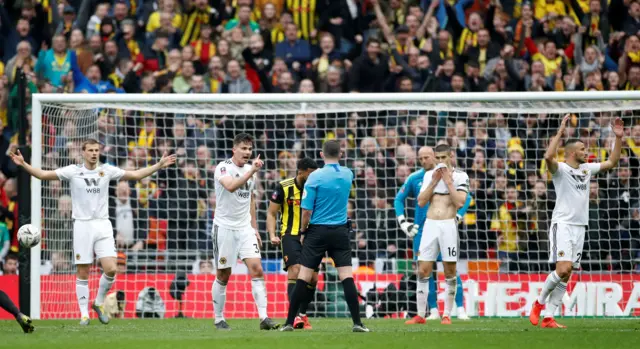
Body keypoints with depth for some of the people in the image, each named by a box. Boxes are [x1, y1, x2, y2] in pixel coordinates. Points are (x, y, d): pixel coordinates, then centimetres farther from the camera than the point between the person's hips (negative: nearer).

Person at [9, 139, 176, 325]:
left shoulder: (107, 170, 4)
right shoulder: (73, 171, -1)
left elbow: (136, 174, 8)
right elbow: (43, 174, -3)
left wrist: (159, 165, 1)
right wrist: (24, 164, -17)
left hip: (103, 226, 2)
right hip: (82, 226, -2)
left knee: (111, 269, -10)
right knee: (83, 273, 0)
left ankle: (99, 303, 14)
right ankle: (84, 313, 10)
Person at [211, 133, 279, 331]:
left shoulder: (251, 170, 9)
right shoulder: (223, 168, -11)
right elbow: (231, 186, -32)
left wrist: (255, 228, 18)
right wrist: (251, 172, -39)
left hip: (245, 227, 5)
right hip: (224, 227, -5)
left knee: (256, 269, -10)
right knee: (223, 275, 3)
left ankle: (264, 318, -15)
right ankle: (219, 319, 15)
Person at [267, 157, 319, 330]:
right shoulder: (284, 187, -7)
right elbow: (271, 213, 0)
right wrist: (272, 235, -12)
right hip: (291, 235, -4)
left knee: (313, 277, 0)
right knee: (295, 270, -21)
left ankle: (303, 315, 17)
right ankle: (295, 315, -25)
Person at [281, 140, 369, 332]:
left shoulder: (315, 177, -10)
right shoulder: (348, 174, 3)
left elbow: (307, 210, -9)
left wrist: (303, 231, 4)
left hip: (317, 231, -2)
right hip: (340, 232, 3)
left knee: (303, 277, 1)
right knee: (347, 276, -1)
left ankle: (289, 322, 3)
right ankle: (357, 323, -9)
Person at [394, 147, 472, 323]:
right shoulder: (414, 179, 6)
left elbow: (466, 198, 4)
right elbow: (399, 199, 14)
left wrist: (457, 217, -6)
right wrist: (403, 222, 3)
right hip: (422, 229, 3)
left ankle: (460, 310, -8)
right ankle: (433, 311, 9)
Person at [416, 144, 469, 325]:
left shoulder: (460, 176, 1)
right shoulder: (429, 175, 12)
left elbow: (460, 202, -11)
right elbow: (421, 202, 4)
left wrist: (448, 181, -9)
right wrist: (434, 182, -4)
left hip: (448, 225, -3)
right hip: (430, 225, 3)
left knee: (450, 272, -1)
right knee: (423, 271, -1)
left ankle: (447, 315, 6)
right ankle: (420, 315, 3)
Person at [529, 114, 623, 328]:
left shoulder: (587, 169, 15)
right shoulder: (561, 169, -7)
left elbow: (611, 162, 24)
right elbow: (548, 156, -28)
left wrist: (619, 138, 15)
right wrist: (561, 131, -27)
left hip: (580, 227, 7)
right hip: (563, 224, -7)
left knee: (565, 276, 3)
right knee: (563, 268, -21)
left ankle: (548, 318, 4)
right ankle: (539, 303, 0)